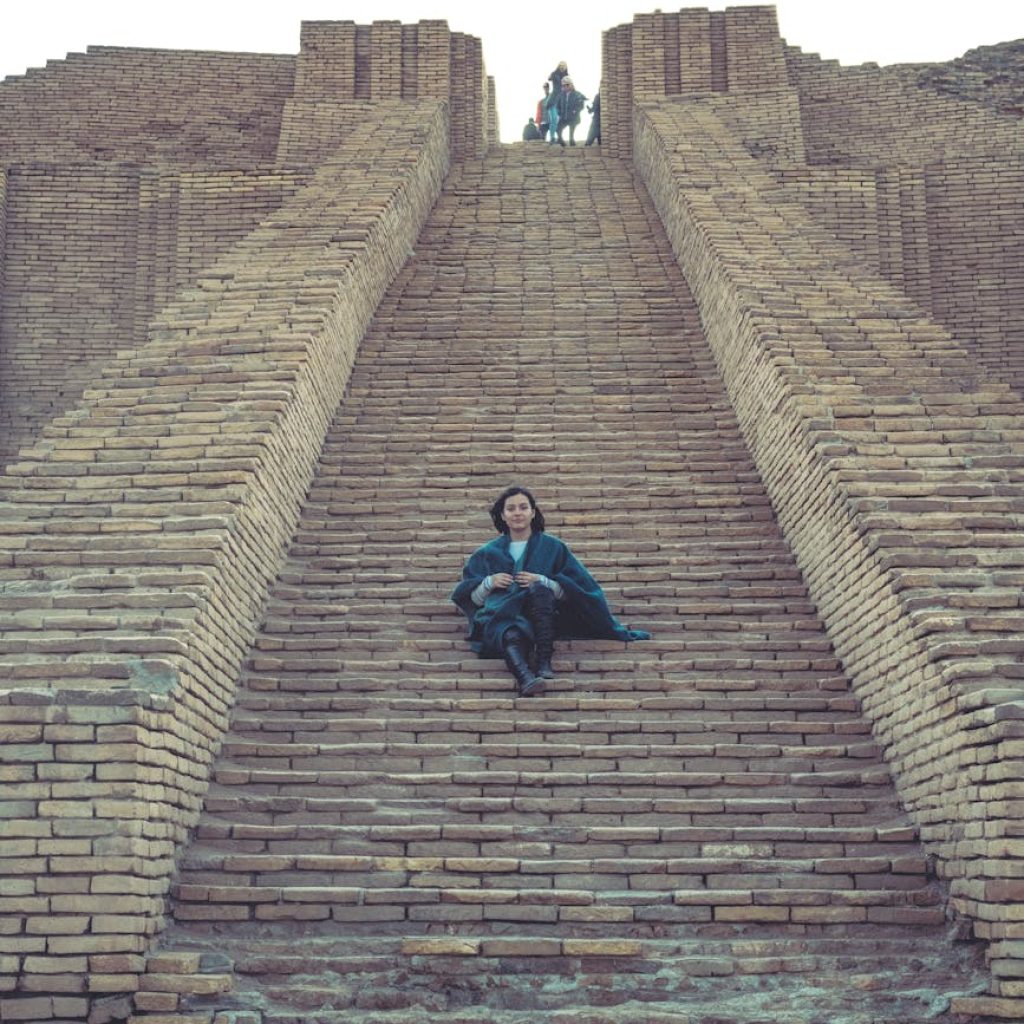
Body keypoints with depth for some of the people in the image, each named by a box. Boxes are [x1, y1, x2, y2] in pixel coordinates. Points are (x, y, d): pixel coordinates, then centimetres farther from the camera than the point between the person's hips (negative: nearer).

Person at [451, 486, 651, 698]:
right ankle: (525, 679, -67)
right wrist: (489, 583, -1)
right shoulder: (487, 553, 21)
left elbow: (568, 591, 12)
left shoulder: (552, 547, 18)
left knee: (538, 591, -35)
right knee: (512, 634, -38)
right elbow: (472, 598, 19)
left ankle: (543, 662, -42)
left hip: (540, 619, 0)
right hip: (500, 616, 0)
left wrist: (541, 581, -5)